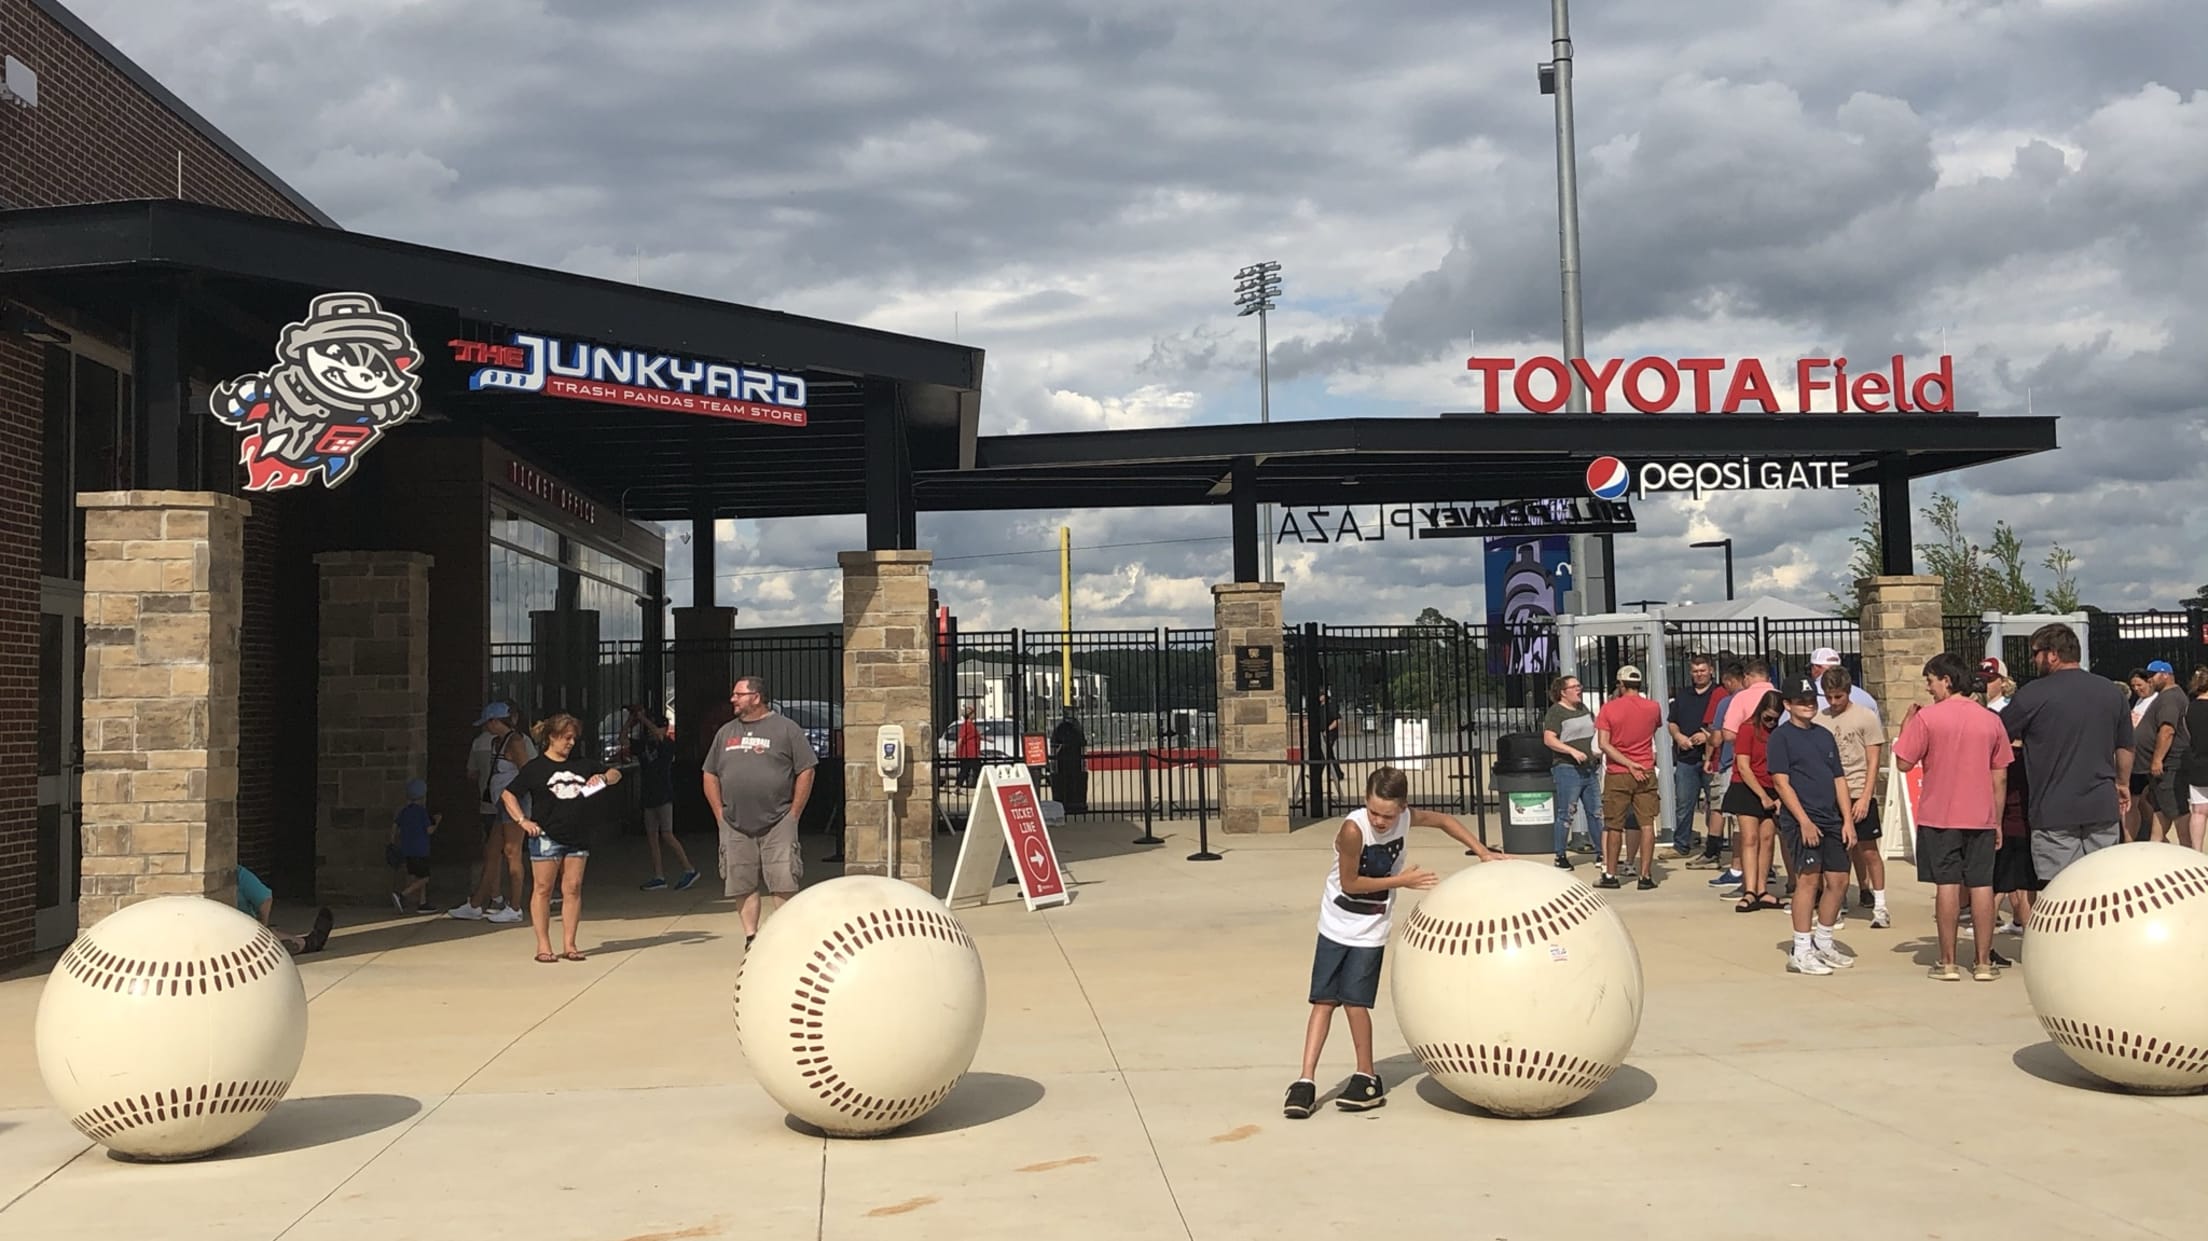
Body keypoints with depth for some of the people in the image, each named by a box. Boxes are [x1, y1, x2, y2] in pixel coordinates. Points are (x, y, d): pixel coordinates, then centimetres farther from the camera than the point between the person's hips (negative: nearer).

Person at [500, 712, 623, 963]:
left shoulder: (583, 763, 11)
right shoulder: (535, 767, 0)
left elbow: (616, 774, 17)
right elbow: (507, 795, 1)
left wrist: (603, 777, -5)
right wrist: (523, 821, -9)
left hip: (578, 836, 4)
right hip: (546, 836, -4)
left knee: (573, 889, 4)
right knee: (544, 889, 0)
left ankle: (568, 944, 9)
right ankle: (543, 945, 5)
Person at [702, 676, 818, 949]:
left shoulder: (786, 729, 0)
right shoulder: (726, 732, 14)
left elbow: (806, 771, -2)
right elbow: (710, 775, 17)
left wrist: (793, 814, -5)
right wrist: (720, 814, 8)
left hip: (777, 824, -4)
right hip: (735, 827, 4)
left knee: (784, 885, -6)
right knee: (743, 885, 5)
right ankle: (751, 938, 15)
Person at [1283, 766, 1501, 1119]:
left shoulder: (1406, 818, -12)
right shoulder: (1353, 829, -26)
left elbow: (1442, 820, 9)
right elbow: (1349, 883, -18)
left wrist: (1483, 852, 7)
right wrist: (1400, 881, -16)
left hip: (1370, 931, 2)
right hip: (1336, 926, -2)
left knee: (1354, 1001, -7)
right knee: (1323, 1000, -3)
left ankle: (1368, 1079, 9)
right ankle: (1306, 1081, 1)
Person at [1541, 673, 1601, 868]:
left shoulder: (1583, 708, 15)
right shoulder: (1555, 712, -8)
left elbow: (1593, 727, 32)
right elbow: (1549, 739, -18)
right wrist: (1572, 751, -26)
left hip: (1588, 769, 8)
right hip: (1567, 769, -8)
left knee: (1596, 811, 10)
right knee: (1566, 814, -4)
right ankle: (1560, 857, 4)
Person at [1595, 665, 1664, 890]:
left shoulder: (1608, 708, -5)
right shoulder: (1653, 707, 1)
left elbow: (1603, 744, -12)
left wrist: (1629, 764, -12)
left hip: (1617, 774, -1)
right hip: (1646, 773, 1)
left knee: (1614, 826, 7)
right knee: (1647, 824, 1)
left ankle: (1610, 875, 13)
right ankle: (1645, 876, -1)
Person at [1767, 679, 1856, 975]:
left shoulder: (1824, 735, 16)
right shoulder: (1780, 736, -3)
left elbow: (1839, 779, 16)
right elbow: (1781, 782, -10)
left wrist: (1847, 820, 7)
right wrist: (1804, 821, -16)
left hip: (1831, 819, 7)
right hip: (1800, 820, -7)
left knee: (1838, 880, 7)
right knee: (1808, 879, -11)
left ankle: (1823, 943, 23)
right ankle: (1801, 953, -6)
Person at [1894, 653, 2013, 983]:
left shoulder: (1926, 717, -8)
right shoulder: (1991, 720, 5)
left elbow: (1904, 763, -6)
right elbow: (2000, 776, 8)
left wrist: (1906, 725, 6)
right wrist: (1998, 822, 15)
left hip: (1939, 817, -3)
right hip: (1982, 817, 3)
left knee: (1947, 884, 0)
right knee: (1981, 885, 5)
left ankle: (1948, 962, 2)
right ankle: (1984, 962, 7)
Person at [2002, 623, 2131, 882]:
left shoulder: (2034, 694, -10)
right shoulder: (2111, 692, 7)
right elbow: (2125, 747, 16)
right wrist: (2123, 785, 31)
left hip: (2055, 812, -5)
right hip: (2102, 807, 5)